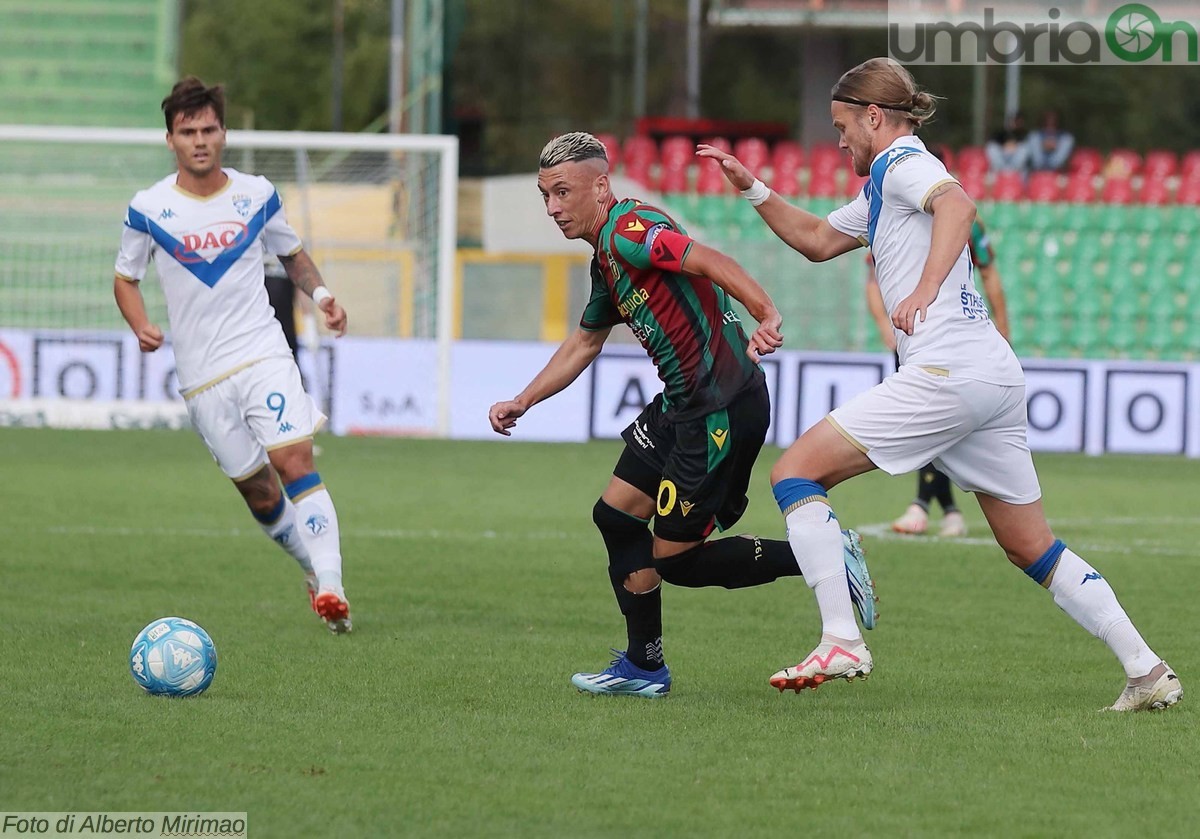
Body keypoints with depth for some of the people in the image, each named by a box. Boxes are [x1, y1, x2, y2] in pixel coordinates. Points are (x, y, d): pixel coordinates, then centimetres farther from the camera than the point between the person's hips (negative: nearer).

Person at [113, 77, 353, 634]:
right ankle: (314, 568, 26)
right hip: (201, 374, 0)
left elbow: (292, 254, 19)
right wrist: (141, 327, -10)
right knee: (258, 492, 4)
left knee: (294, 460, -19)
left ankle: (330, 586, -24)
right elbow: (125, 279, 10)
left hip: (265, 355, 0)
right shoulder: (148, 210, -3)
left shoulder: (257, 195, 3)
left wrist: (320, 293, -1)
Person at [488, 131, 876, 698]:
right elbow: (585, 343, 32)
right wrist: (520, 404, 31)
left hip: (725, 407, -10)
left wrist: (767, 316, -45)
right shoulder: (606, 260, 17)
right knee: (616, 515, 12)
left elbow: (709, 262, -30)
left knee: (674, 559, -6)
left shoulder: (627, 232, -15)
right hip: (682, 405, 10)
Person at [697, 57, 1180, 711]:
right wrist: (751, 189, 31)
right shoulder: (882, 188, 27)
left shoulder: (902, 161, -2)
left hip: (947, 372, -10)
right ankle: (1147, 672, 8)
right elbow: (816, 239, 40)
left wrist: (925, 290, -37)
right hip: (998, 376, 10)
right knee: (1033, 549, 12)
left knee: (796, 472, -7)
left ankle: (841, 641, -16)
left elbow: (957, 205, -25)